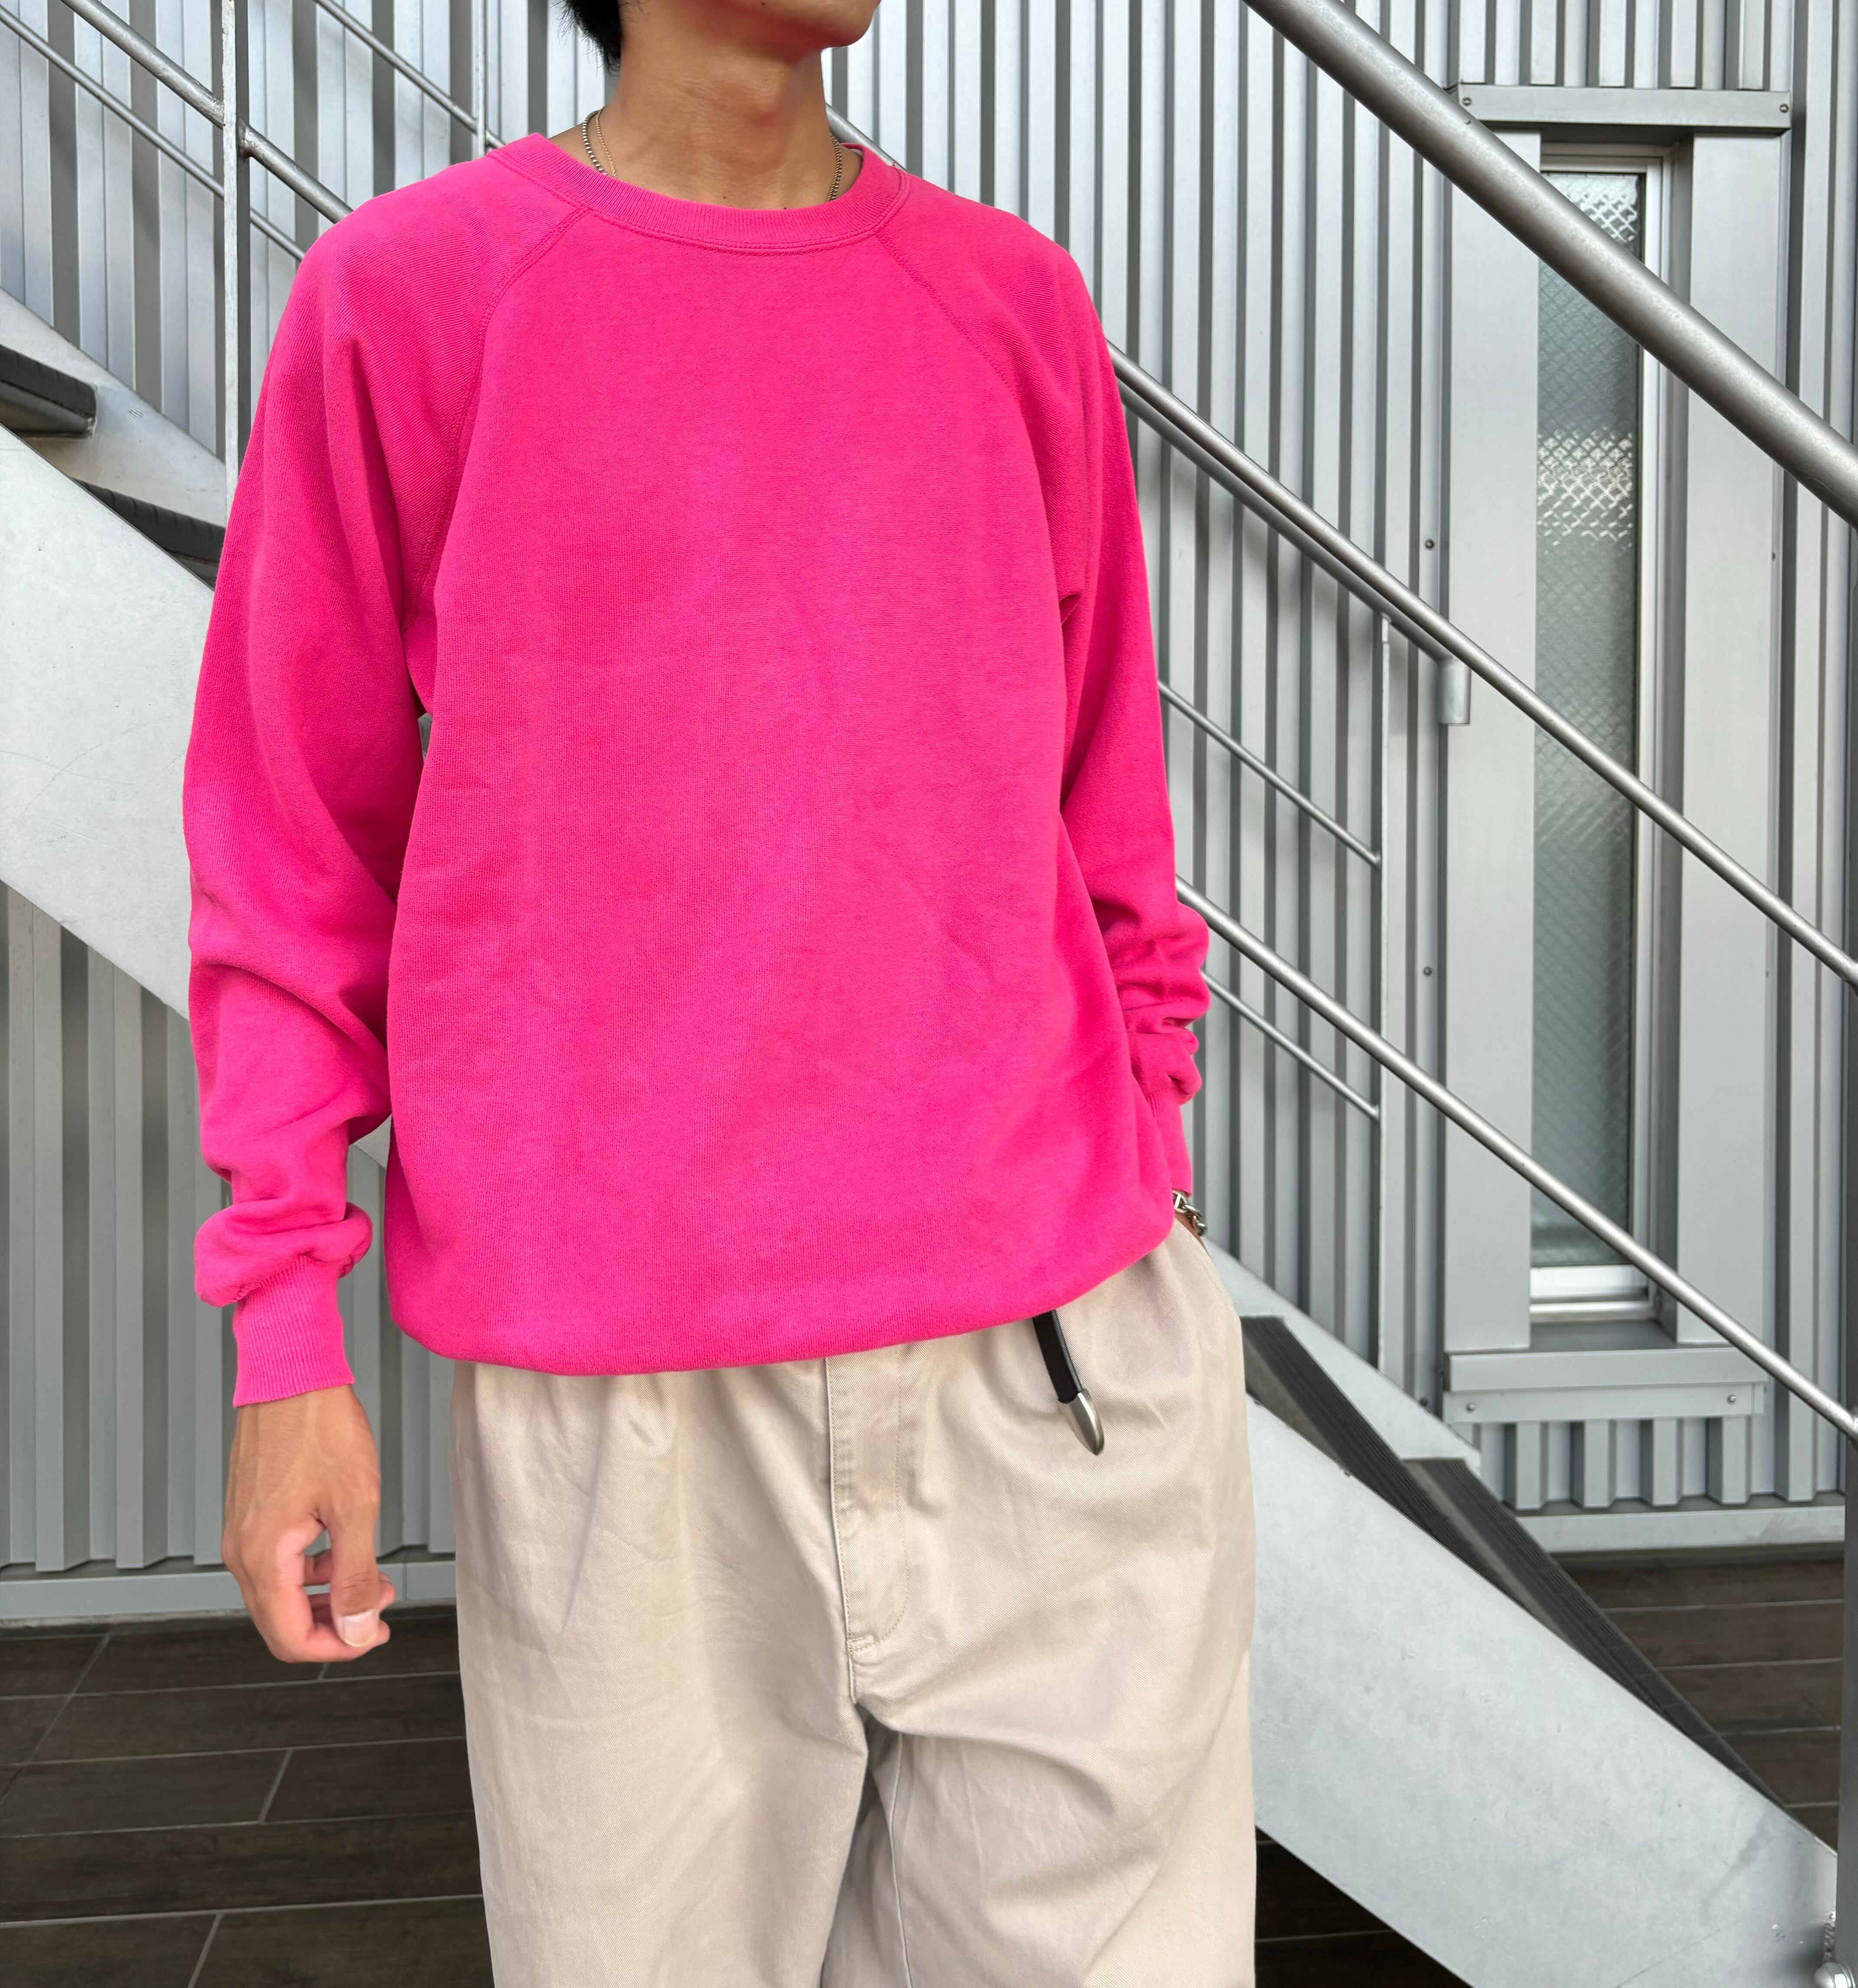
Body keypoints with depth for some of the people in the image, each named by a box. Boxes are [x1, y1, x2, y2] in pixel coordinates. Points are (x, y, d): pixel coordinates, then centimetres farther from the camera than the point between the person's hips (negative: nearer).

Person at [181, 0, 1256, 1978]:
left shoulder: (1019, 300, 11)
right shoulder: (400, 295, 4)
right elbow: (294, 844, 5)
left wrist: (1140, 1218, 13)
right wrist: (288, 1331, 1)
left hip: (1049, 1363, 3)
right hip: (612, 1399, -2)